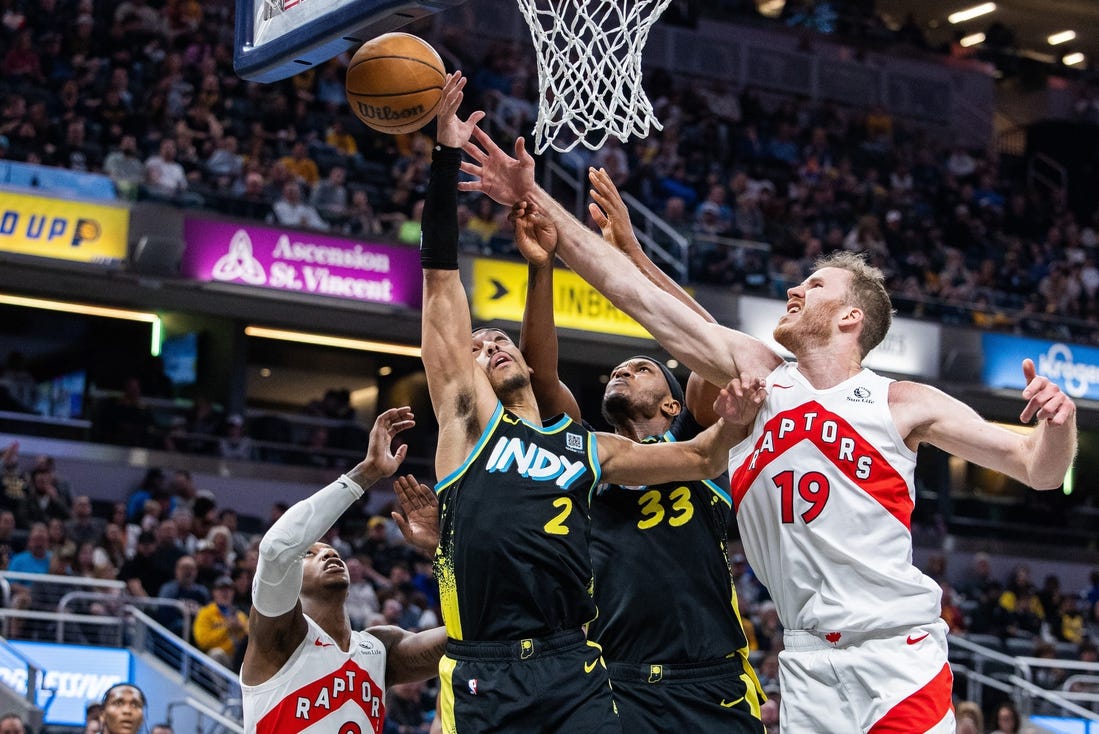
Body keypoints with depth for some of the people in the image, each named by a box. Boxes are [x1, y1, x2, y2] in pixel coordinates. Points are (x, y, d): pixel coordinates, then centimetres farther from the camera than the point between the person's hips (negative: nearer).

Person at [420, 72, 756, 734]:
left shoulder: (587, 448, 22)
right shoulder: (470, 418, 12)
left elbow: (700, 461, 27)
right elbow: (441, 287, 6)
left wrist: (729, 426, 2)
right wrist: (447, 158, 1)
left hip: (573, 667, 3)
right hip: (483, 674, -2)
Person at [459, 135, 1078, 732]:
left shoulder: (904, 405, 1)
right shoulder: (754, 371, 7)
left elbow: (1038, 470, 2)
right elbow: (634, 291, 5)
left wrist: (1059, 424, -21)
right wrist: (534, 199, 2)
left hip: (900, 658, -2)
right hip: (809, 663, 3)